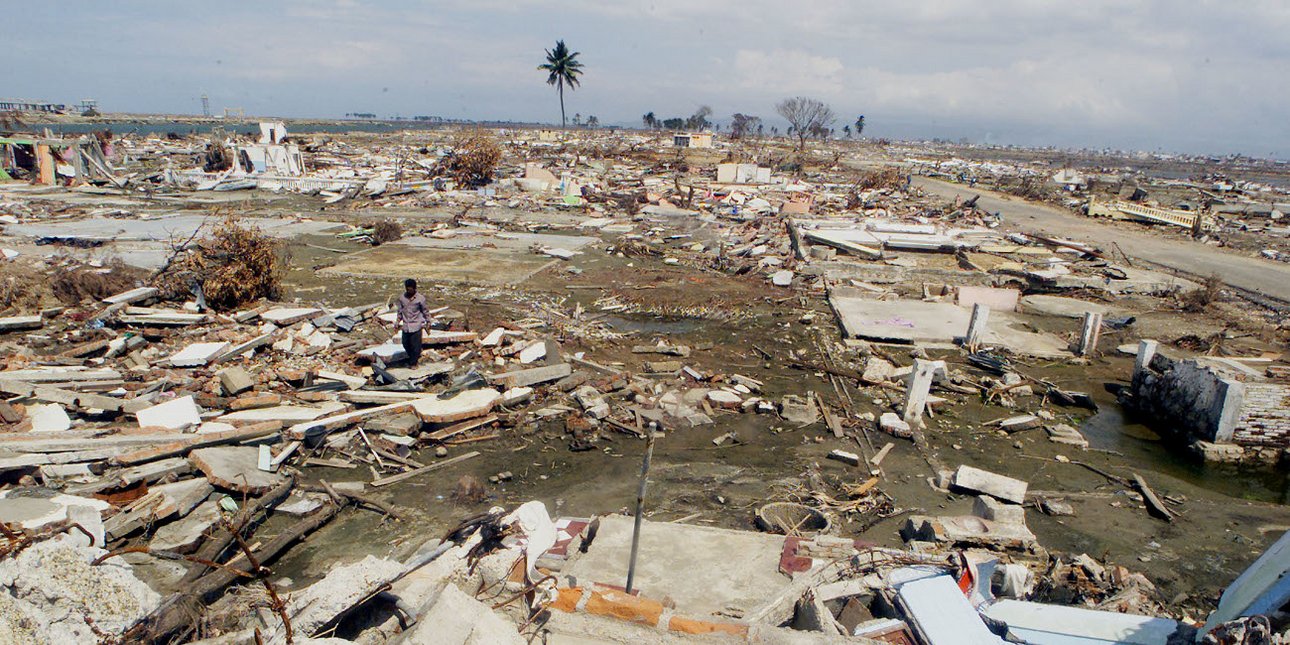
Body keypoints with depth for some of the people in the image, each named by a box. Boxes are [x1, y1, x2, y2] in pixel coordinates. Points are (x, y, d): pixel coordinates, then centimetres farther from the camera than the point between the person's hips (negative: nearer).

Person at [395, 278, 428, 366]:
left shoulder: (420, 298, -7)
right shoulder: (402, 298, 2)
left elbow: (425, 311, 1)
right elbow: (400, 311, 13)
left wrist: (428, 323, 1)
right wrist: (398, 322, 11)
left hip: (416, 326, -4)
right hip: (406, 326, 4)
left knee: (415, 346, 0)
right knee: (406, 344, 12)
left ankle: (413, 362, 16)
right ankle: (412, 359, 35)